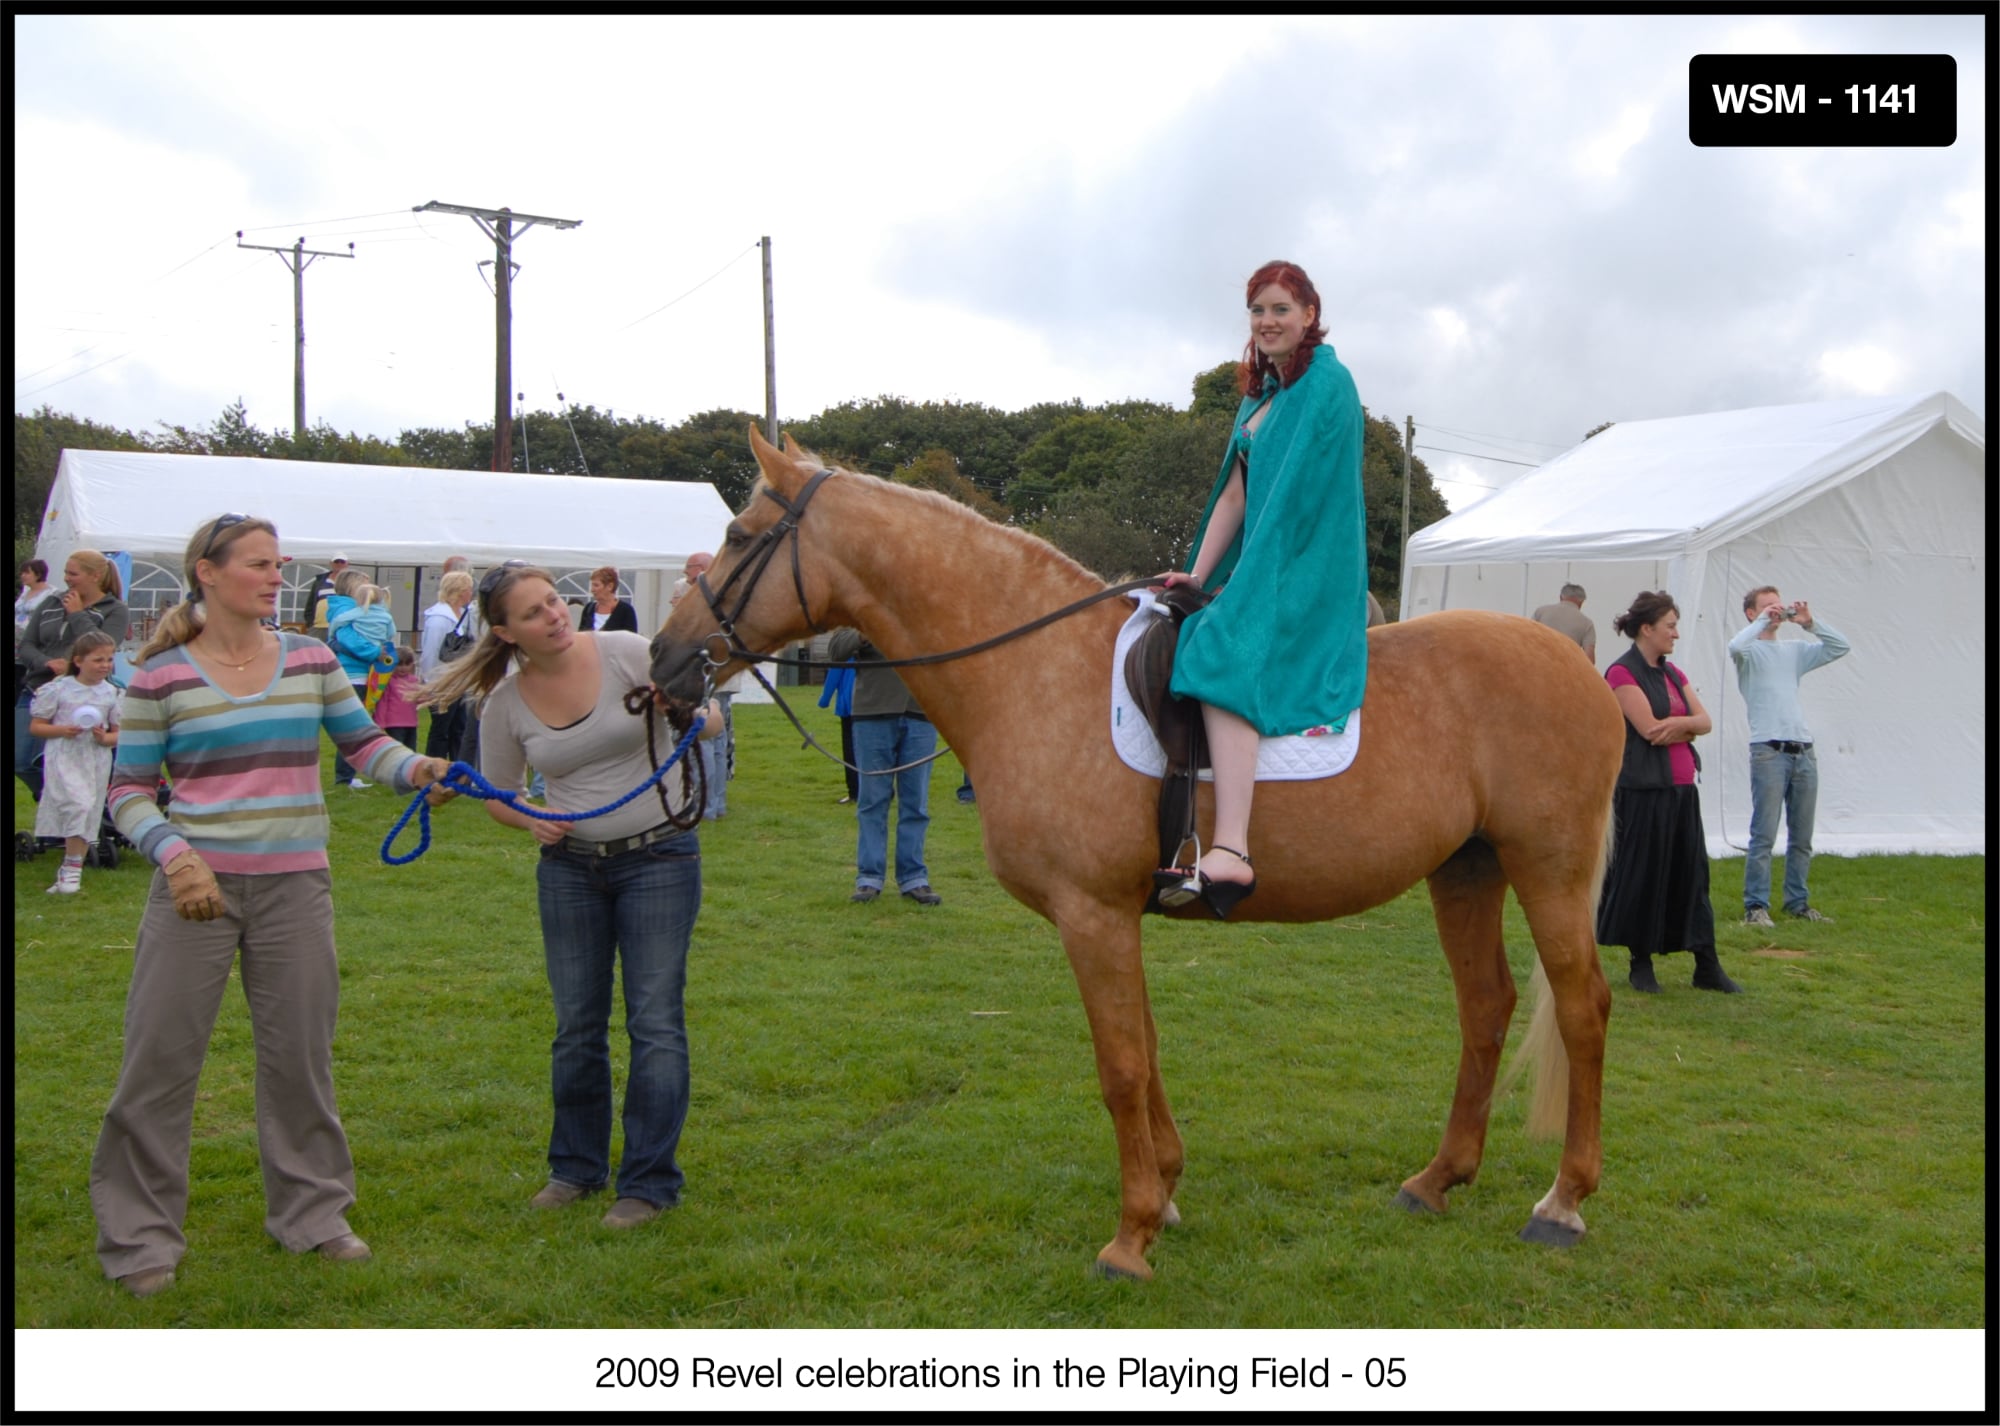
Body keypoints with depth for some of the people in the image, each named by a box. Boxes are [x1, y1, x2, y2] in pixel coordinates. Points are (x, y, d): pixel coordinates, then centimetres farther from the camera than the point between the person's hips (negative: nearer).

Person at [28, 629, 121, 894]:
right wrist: (61, 730, -16)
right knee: (80, 804, -23)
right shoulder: (59, 689, -2)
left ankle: (69, 871, 18)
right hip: (64, 759, -4)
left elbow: (118, 733, 11)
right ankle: (72, 866, -12)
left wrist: (105, 738, -11)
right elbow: (37, 726, 2)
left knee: (88, 818, 6)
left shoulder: (111, 693, 6)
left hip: (97, 762, 4)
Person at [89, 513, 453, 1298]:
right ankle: (140, 1238, 17)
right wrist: (174, 853, -18)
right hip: (198, 882, -2)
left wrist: (415, 768, -11)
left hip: (295, 886, 3)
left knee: (300, 1054, 11)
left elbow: (363, 741, 9)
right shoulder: (161, 676, -4)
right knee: (160, 1057, 1)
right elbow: (129, 790, -2)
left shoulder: (311, 659, 4)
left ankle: (311, 1212, 28)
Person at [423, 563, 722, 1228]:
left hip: (660, 857, -3)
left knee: (655, 1021, -1)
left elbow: (709, 723, -9)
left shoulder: (627, 653, -13)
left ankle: (650, 1180, 11)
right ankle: (577, 1167, 30)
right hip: (569, 866, 3)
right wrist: (529, 821, -12)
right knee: (577, 1025, 12)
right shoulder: (505, 703, -4)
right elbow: (497, 795, 10)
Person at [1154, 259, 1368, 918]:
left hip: (1305, 577, -10)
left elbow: (1296, 500, -14)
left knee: (1222, 657, -31)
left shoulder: (1328, 384, -9)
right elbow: (1234, 495, 17)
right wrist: (1199, 575, 7)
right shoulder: (1260, 394, 20)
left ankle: (1229, 854, -42)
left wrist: (1243, 589, -15)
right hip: (1261, 573, 10)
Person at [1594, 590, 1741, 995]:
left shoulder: (1671, 673, 16)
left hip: (1682, 786, 8)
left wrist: (1679, 724, -12)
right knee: (1642, 874, 0)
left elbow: (1705, 720, 9)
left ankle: (1707, 966, 11)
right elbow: (1650, 729, -16)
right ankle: (1641, 965, 12)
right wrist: (1688, 728, 0)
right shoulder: (1623, 672, -8)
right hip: (1643, 788, -7)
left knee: (1692, 872, 7)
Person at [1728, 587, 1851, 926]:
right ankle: (1756, 906, -5)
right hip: (1768, 750, -6)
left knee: (1802, 837, 11)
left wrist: (1809, 623, 6)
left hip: (1803, 751, 6)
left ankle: (1797, 902, 21)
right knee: (1764, 835, -8)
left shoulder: (1794, 649, 18)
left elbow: (1840, 647, 15)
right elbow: (1735, 647, -22)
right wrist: (1763, 621, -11)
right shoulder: (1750, 650, 1)